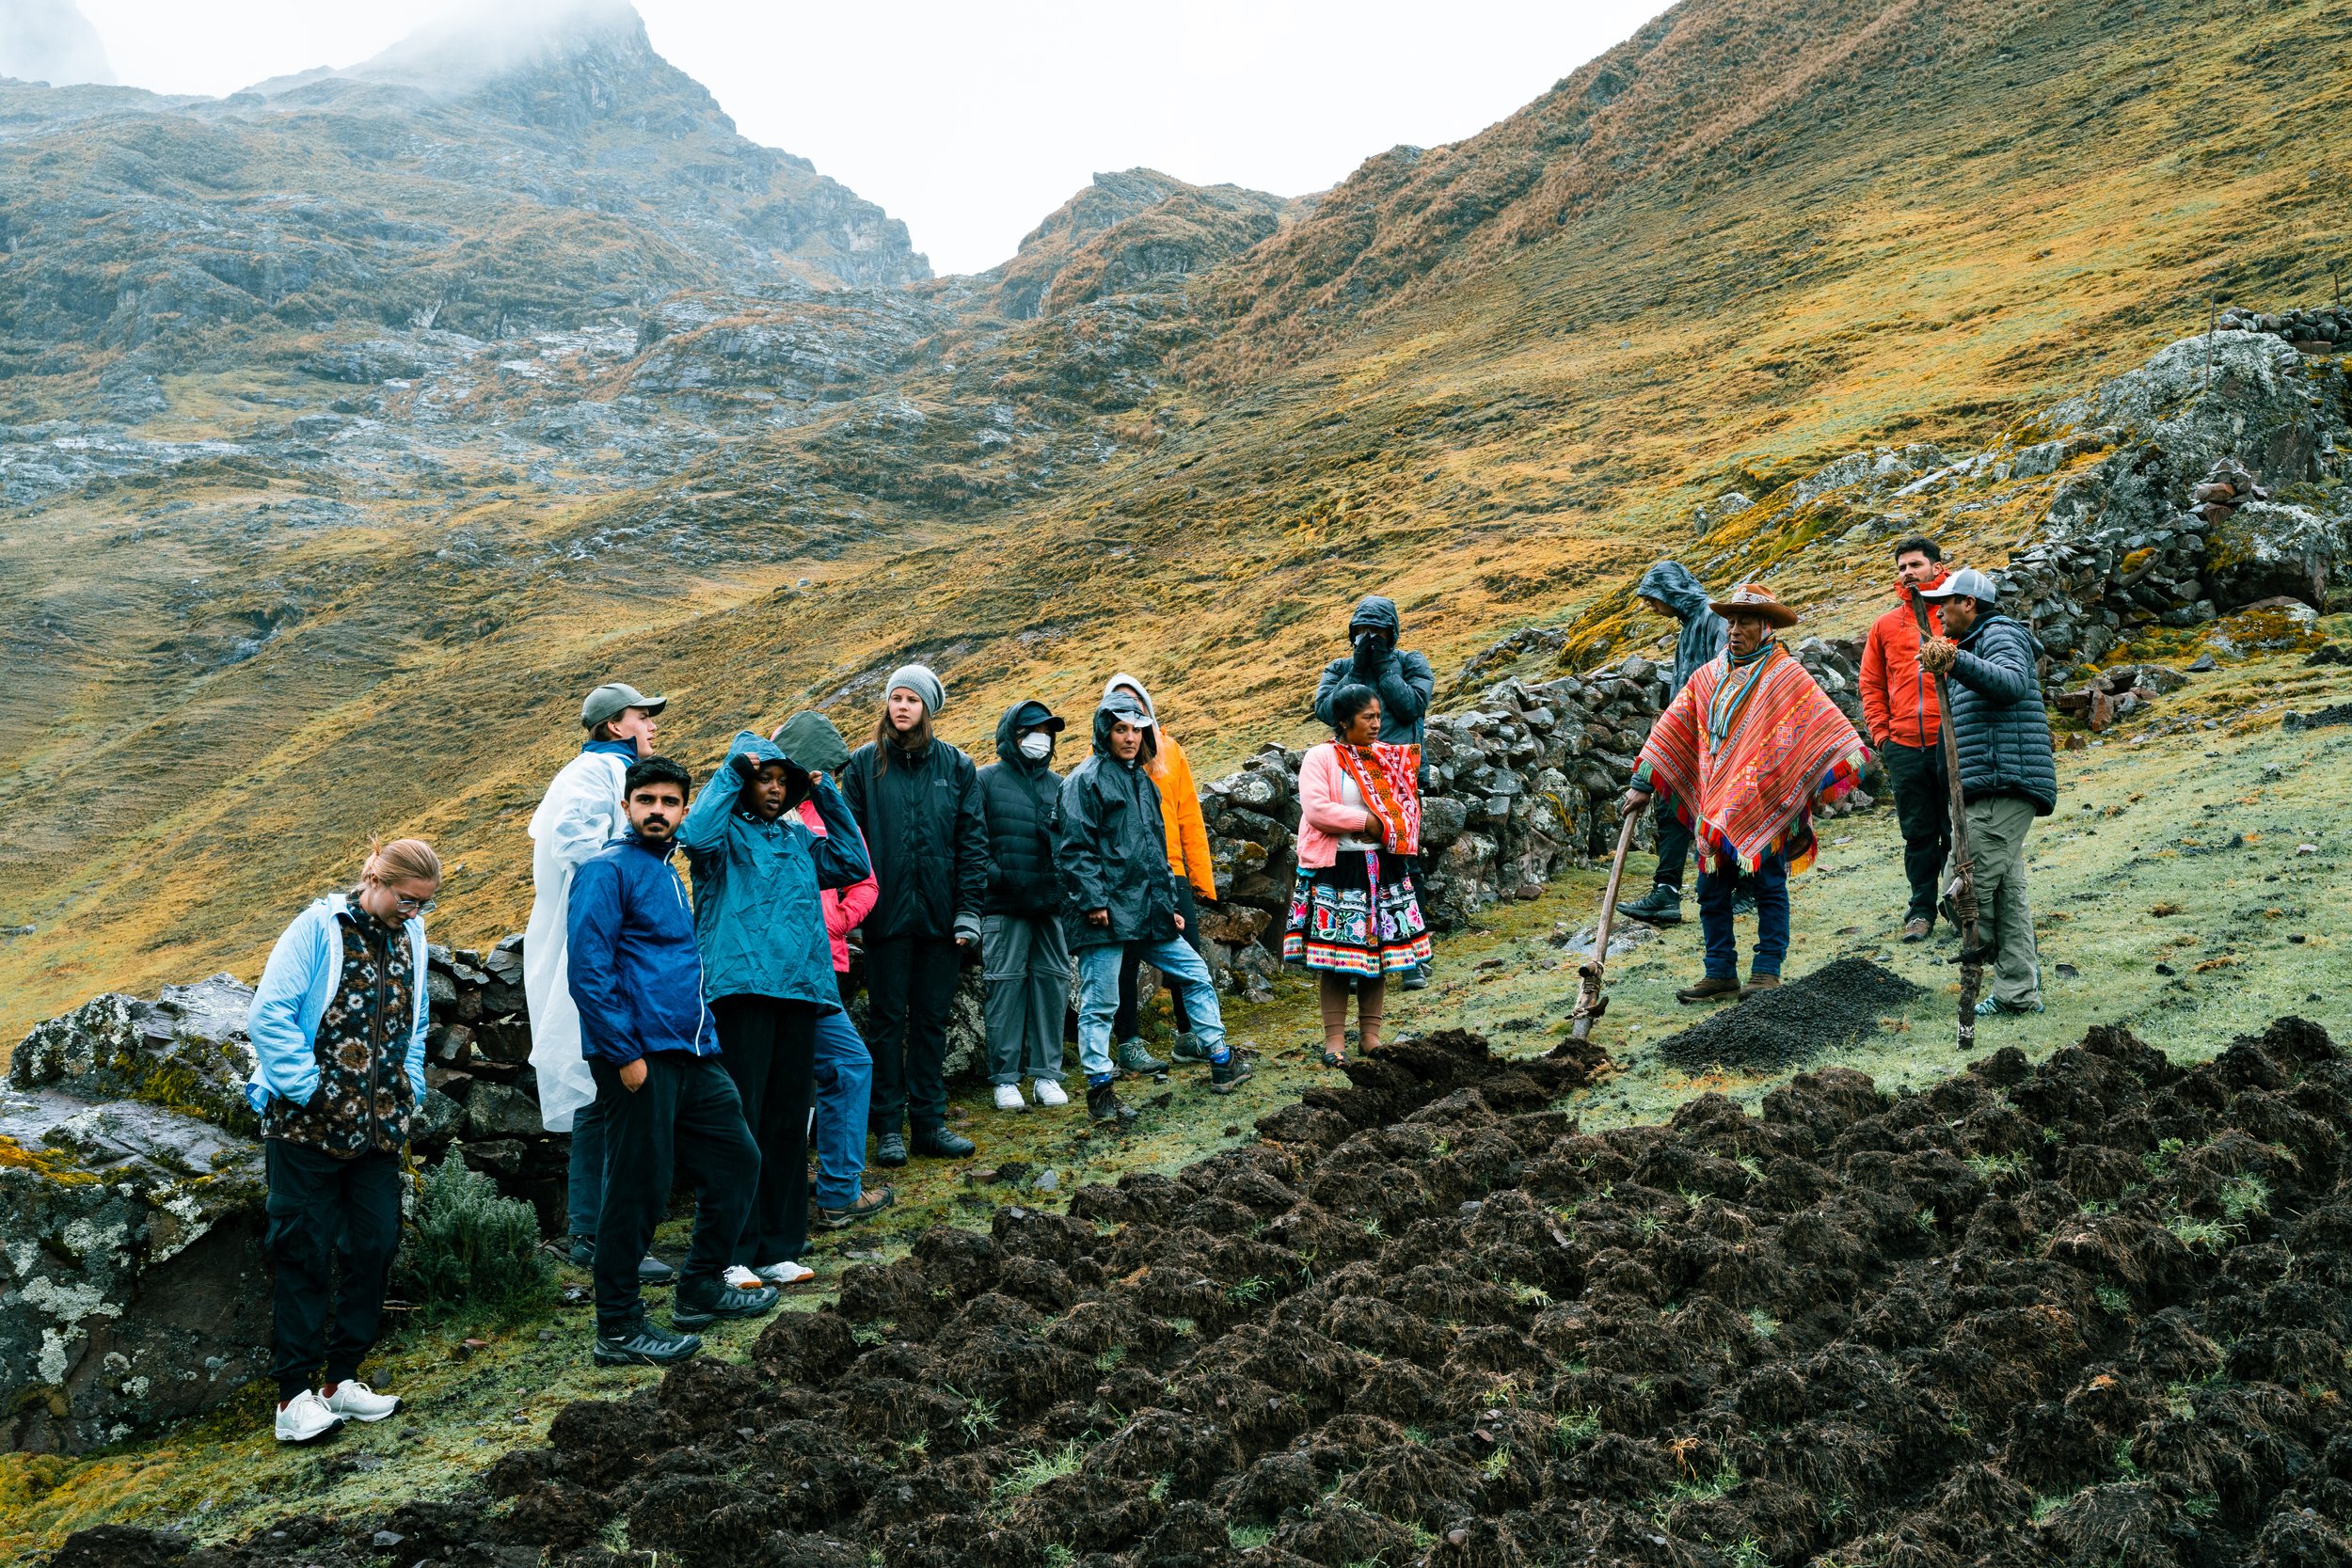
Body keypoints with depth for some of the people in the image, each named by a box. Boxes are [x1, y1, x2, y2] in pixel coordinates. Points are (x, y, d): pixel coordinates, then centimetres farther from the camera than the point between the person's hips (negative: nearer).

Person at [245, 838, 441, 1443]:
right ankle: (294, 1396, 6)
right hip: (308, 1126, -6)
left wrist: (409, 1091, 10)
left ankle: (342, 1379, 21)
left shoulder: (410, 937, 8)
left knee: (375, 1247, 8)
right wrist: (307, 1088, -15)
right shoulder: (320, 927, -11)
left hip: (378, 1127, 6)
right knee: (305, 1255, 0)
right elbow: (267, 1015, -14)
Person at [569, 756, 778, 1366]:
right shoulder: (608, 870, -9)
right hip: (640, 1055, -9)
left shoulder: (666, 873, 20)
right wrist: (625, 1053, -19)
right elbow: (588, 969, -17)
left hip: (689, 1053, 9)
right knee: (639, 1189, -4)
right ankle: (619, 1329, 6)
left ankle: (701, 1289, 26)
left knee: (736, 1158, 14)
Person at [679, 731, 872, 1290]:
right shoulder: (728, 831, 4)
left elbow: (854, 865, 21)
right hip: (741, 987, -6)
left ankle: (777, 1249, 15)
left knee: (789, 1122, 8)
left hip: (799, 991, 6)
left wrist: (828, 798, 17)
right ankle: (731, 1254, -2)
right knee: (739, 1122, -7)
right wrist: (731, 772, -9)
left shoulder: (798, 839, 22)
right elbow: (695, 836, -18)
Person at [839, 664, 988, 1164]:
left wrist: (969, 909, -4)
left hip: (940, 915, 2)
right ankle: (888, 1128, 10)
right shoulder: (864, 763, 2)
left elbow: (973, 840, 3)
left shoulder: (957, 766, 5)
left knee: (932, 1020, 9)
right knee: (888, 1020, 4)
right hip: (887, 913, -1)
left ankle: (930, 1121, 17)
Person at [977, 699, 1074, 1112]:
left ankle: (1046, 1073, 12)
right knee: (1006, 984, -2)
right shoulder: (987, 780, 1)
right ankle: (1005, 1078, 4)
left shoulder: (1057, 784, 14)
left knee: (1053, 981, 3)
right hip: (1005, 904, -4)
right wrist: (995, 875, -13)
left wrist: (1067, 884, 1)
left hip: (1052, 903, 4)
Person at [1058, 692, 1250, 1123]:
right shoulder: (1087, 779, -7)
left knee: (1195, 974, 11)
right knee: (1100, 1002, -3)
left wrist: (1169, 905, 21)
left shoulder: (1141, 780, 19)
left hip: (1147, 909, 8)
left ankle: (1221, 1063, 20)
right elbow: (1075, 847, -14)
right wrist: (1092, 901, -20)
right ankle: (1099, 1093, 4)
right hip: (1106, 912, -8)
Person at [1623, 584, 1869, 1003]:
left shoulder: (1787, 675, -2)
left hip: (1766, 806, -5)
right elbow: (1669, 730, 13)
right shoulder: (1708, 677, 11)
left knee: (1769, 888, 3)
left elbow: (1828, 725, -7)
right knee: (1712, 891, 6)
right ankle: (1720, 974, 14)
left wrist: (1826, 779, -19)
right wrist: (1642, 784, 10)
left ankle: (1767, 972, 9)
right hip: (1715, 807, 5)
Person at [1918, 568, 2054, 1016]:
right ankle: (2019, 993, 10)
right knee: (2005, 891, 9)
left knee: (1968, 888, -13)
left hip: (2004, 786, -11)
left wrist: (1957, 663, -41)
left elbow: (2012, 683, -28)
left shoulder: (2001, 634, -4)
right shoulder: (1978, 643, 29)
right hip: (1993, 791, 11)